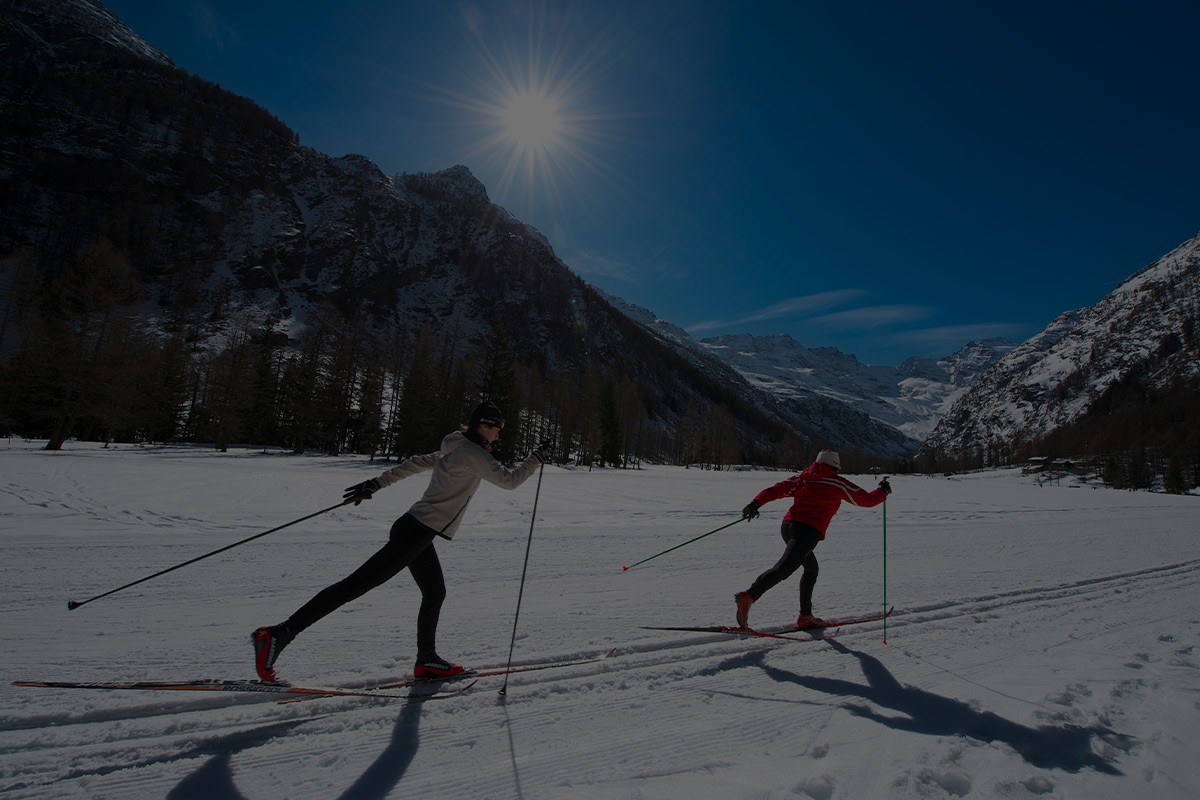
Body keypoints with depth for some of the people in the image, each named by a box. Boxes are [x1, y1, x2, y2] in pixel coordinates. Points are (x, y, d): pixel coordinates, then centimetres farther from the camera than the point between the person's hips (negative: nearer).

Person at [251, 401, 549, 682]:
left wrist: (376, 483, 23)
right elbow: (509, 480, -13)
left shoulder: (454, 450, 16)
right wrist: (536, 458, 0)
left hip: (417, 532, 10)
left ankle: (427, 660, 31)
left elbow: (413, 463, 20)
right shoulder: (473, 453, -12)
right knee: (354, 586, -8)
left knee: (435, 593, 20)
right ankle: (279, 634, -6)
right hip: (417, 533, -10)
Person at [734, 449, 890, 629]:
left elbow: (776, 489, 7)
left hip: (788, 525, 7)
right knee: (783, 569, -19)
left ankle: (805, 616, 26)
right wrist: (883, 491, 38)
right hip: (808, 531, -7)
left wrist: (755, 503, 0)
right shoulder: (838, 484, 10)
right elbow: (867, 500, 20)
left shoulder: (803, 478, 20)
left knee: (811, 568, 25)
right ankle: (748, 597, -38)